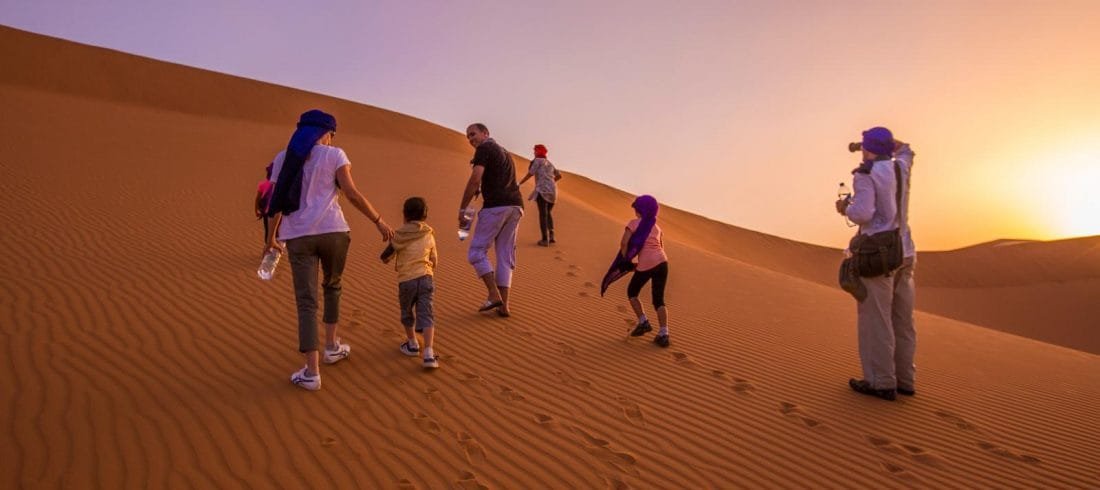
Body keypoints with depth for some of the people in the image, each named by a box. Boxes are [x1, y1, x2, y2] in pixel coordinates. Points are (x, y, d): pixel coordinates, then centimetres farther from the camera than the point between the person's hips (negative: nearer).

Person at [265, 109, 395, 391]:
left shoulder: (283, 158, 12)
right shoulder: (334, 155, 2)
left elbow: (276, 202, 11)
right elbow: (352, 194, -7)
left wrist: (271, 237, 21)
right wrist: (379, 221, -1)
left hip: (298, 236, 2)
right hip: (332, 231, -1)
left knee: (306, 301, 1)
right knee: (332, 286, 24)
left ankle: (311, 372, -3)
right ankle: (331, 346, 31)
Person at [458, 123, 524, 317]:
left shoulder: (484, 149, 1)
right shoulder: (505, 153, 29)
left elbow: (475, 180, -11)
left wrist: (461, 209, -8)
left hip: (495, 206, -8)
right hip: (515, 206, 8)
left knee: (477, 251, 2)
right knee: (505, 256, 9)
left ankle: (494, 295, -7)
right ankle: (504, 306, 7)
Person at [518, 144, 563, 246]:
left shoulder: (537, 160, 1)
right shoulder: (549, 163, 22)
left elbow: (530, 174, -6)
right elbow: (559, 175, 27)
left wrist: (519, 183, 4)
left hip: (542, 190, -7)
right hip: (553, 190, 7)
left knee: (543, 214, -5)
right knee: (547, 213, 19)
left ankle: (545, 240, -9)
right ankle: (551, 236, 9)